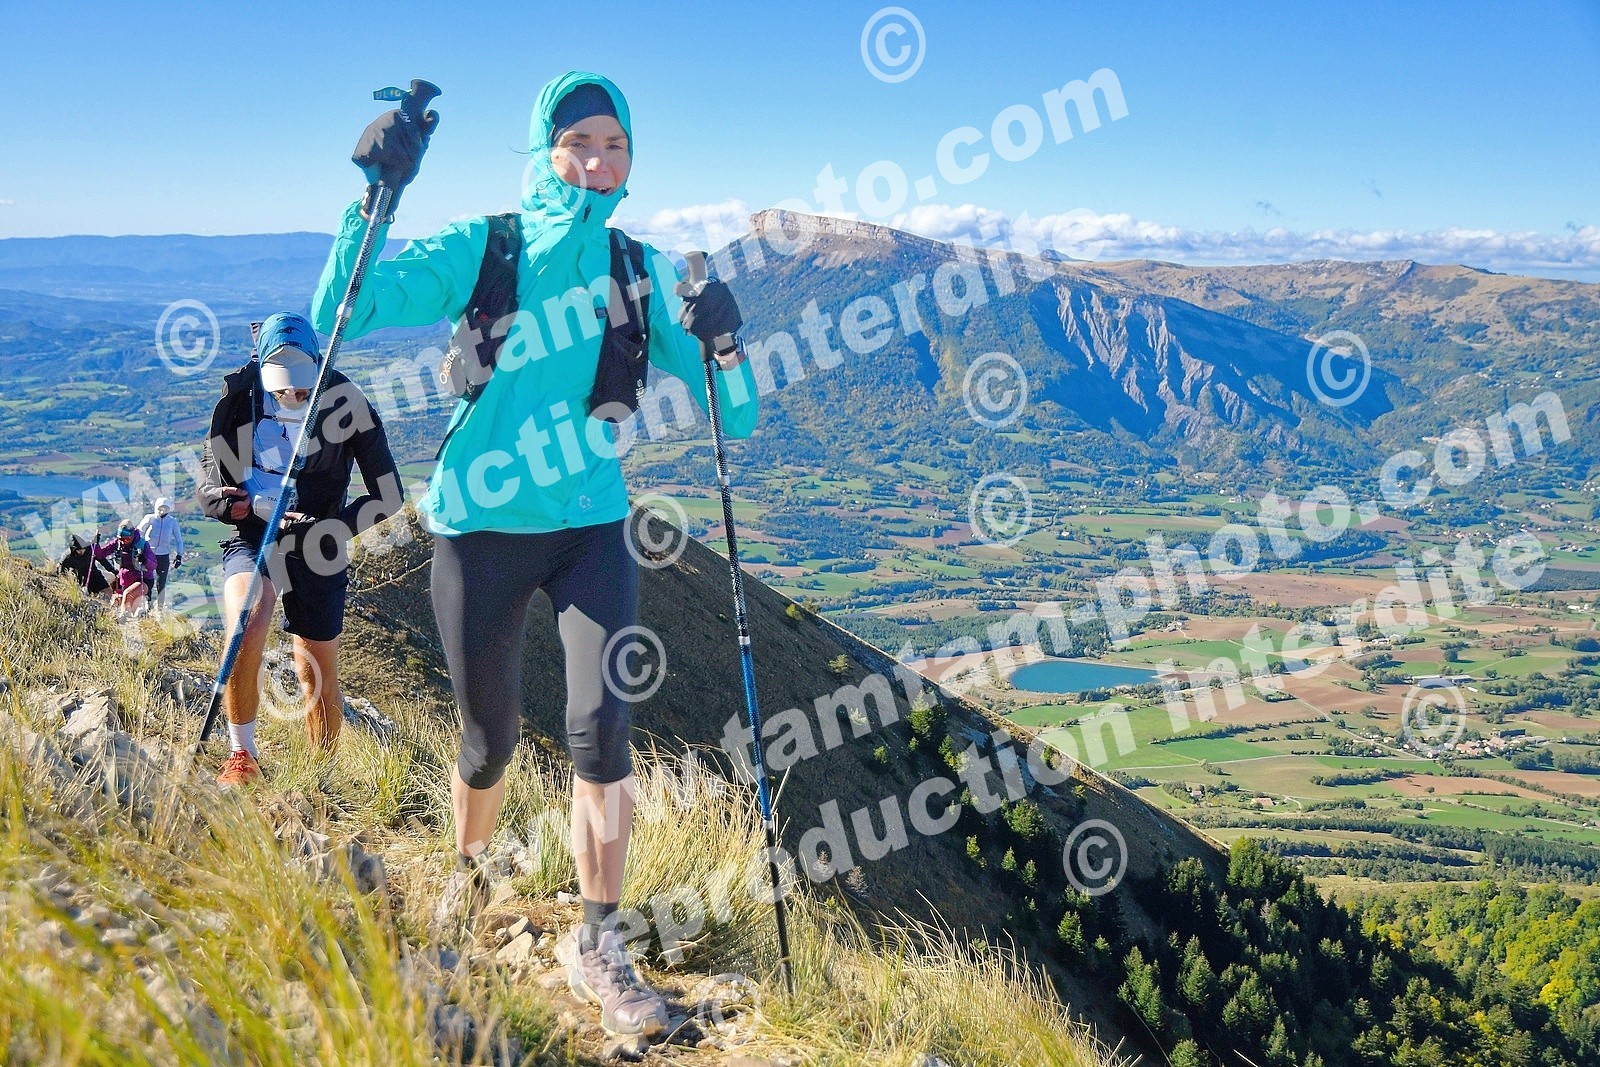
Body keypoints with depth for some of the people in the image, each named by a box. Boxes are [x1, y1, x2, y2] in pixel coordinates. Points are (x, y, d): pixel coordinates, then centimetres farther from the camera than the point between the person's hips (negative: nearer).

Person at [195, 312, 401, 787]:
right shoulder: (238, 401, -7)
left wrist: (324, 532, -20)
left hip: (316, 550, 0)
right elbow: (207, 491, 1)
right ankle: (242, 756, -13)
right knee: (247, 627, -29)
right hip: (251, 536, 0)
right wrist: (257, 509, -21)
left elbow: (389, 495, -9)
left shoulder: (344, 401, -12)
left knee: (319, 675, 5)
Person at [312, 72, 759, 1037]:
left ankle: (598, 943, 4)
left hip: (593, 524, 1)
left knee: (602, 725, -13)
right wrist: (375, 198, -26)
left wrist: (722, 343, -20)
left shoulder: (644, 272, 0)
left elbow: (729, 420, 0)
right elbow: (339, 318, -15)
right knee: (491, 739, 10)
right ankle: (469, 868, 43)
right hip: (482, 525, -1)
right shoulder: (478, 252, -5)